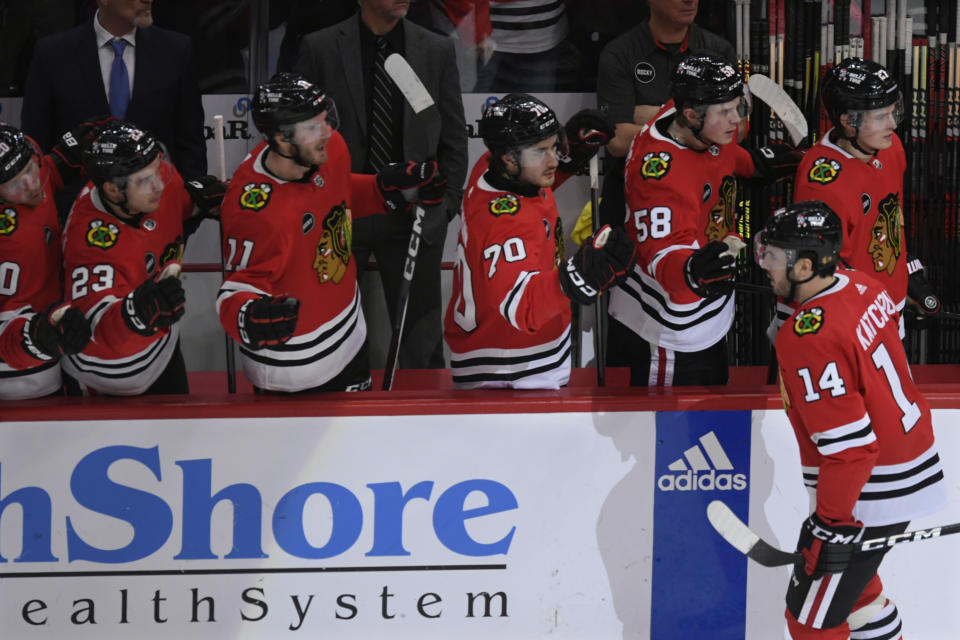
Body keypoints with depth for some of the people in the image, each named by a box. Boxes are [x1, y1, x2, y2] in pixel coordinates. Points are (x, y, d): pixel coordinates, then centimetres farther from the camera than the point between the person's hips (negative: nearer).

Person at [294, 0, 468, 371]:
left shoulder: (437, 51, 2)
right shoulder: (319, 49, -3)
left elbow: (454, 141, 7)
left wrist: (445, 207, 1)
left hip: (414, 215, 1)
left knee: (421, 340, 6)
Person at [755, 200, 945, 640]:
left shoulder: (808, 338, -27)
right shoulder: (861, 287, -2)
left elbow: (848, 444, -26)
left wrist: (832, 520, -18)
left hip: (870, 498, -10)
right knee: (849, 574, 30)